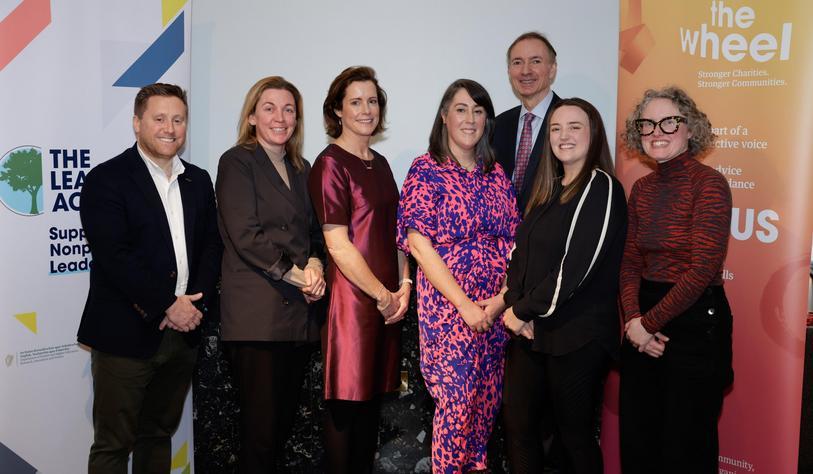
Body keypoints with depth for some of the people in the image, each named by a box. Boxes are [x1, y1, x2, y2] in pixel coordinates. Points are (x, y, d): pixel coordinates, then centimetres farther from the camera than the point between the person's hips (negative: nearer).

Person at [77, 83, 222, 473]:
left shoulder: (198, 181, 12)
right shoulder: (107, 179, -6)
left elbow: (211, 247, 9)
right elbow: (113, 256, -15)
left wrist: (196, 303, -7)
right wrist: (166, 306, -15)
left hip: (183, 334, 5)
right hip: (126, 336, -5)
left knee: (158, 435, 18)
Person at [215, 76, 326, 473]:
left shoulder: (301, 169, 18)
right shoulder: (237, 162, -1)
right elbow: (245, 235, -11)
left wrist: (315, 264, -1)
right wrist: (295, 273, -11)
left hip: (299, 313, 6)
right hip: (257, 313, -6)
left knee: (284, 422, 11)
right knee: (261, 427, -2)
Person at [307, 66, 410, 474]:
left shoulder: (380, 163, 14)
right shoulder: (330, 164, -8)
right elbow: (337, 244, -13)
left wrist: (404, 285, 2)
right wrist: (382, 296, -11)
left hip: (388, 299, 7)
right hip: (352, 297, -7)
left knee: (373, 398, 13)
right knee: (346, 403, 2)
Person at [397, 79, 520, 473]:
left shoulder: (495, 174, 10)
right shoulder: (426, 170, -6)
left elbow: (511, 241, 8)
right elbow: (420, 245, -12)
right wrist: (465, 306, -16)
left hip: (496, 309, 5)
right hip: (448, 306, -5)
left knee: (487, 399, 13)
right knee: (456, 402, -2)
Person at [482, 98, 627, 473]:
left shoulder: (601, 188, -10)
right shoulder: (547, 189, 13)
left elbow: (575, 267, -18)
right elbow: (521, 254, 11)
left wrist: (521, 309, -10)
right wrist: (515, 304, -6)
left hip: (578, 336, -7)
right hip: (533, 330, 7)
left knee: (575, 435, 7)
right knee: (519, 428, 11)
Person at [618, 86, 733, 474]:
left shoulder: (709, 184, -13)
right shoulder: (642, 188, 8)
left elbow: (702, 270, -18)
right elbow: (630, 262, 7)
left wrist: (649, 322, -11)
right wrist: (633, 319, -9)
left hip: (696, 324, -6)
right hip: (644, 324, 7)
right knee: (636, 442, 17)